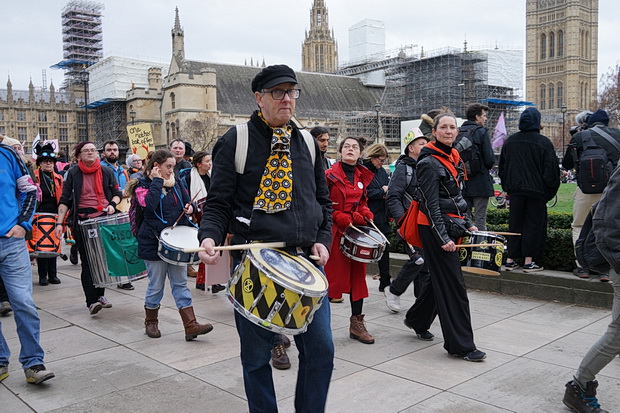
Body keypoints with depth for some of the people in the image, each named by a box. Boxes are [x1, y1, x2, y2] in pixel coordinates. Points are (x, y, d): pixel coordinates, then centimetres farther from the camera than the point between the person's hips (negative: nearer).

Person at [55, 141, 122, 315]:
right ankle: (91, 301, -3)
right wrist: (59, 222, -7)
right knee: (87, 261, -4)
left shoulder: (107, 172, 7)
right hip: (82, 221, -2)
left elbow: (117, 193, 15)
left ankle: (100, 294, 23)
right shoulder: (73, 174, 2)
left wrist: (112, 204, -7)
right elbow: (65, 200, 0)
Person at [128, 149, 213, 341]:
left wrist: (189, 207, -3)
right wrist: (157, 181, -19)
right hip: (154, 242, -5)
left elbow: (187, 201, 20)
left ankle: (191, 325, 1)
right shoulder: (143, 185, -7)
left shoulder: (175, 183, 10)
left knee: (181, 283, 4)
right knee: (156, 285, 5)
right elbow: (149, 204, -27)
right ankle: (151, 322, 25)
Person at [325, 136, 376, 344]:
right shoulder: (330, 175, -6)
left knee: (358, 275, 9)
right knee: (332, 276, -5)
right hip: (335, 231, -6)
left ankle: (357, 323, 18)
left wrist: (366, 215, 2)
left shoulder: (363, 176, 12)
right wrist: (342, 219, -15)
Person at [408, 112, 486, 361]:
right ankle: (461, 345, 0)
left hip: (451, 227, 9)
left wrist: (467, 223, 17)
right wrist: (443, 238, -21)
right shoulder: (430, 162, -13)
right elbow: (431, 204, -18)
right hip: (435, 228, -9)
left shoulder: (453, 158, 14)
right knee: (453, 285, -7)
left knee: (441, 278, 18)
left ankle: (418, 320, 37)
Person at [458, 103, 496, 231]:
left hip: (462, 182, 5)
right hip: (480, 182, -5)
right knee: (480, 218, -3)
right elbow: (490, 159, -12)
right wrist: (488, 167, 8)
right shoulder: (481, 132, -9)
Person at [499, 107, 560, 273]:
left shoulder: (510, 141, 7)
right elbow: (551, 169, -7)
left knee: (515, 223, 10)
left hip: (515, 190, 4)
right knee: (534, 224, 2)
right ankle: (529, 261, 1)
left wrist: (507, 188, 21)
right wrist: (549, 192, 3)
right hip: (536, 190, -4)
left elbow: (502, 167, 14)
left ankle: (510, 260, 10)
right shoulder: (543, 142, -8)